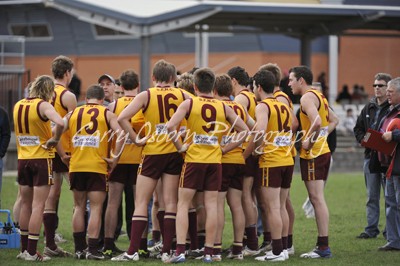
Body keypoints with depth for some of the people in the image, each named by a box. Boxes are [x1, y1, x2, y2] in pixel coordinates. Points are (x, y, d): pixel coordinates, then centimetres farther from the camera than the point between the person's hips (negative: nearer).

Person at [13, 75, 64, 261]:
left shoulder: (18, 106, 7)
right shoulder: (43, 106, -14)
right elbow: (60, 123, -31)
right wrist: (55, 139, -15)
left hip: (23, 160, 6)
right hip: (42, 159, -6)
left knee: (26, 204, 14)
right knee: (38, 206, -3)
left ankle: (24, 249, 19)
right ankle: (31, 251, -6)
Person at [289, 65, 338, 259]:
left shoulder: (307, 98, -13)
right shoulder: (319, 96, 17)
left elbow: (316, 121, -29)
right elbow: (334, 121, 26)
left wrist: (309, 141, -17)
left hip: (312, 155, -10)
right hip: (323, 152, 10)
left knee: (317, 198, -9)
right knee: (317, 199, 12)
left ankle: (324, 247, -9)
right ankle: (322, 245, 14)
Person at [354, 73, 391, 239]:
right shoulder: (369, 108, 13)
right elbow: (358, 128, 20)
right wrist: (363, 140, 1)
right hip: (370, 155, 6)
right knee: (372, 197, 10)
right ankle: (371, 229, 15)